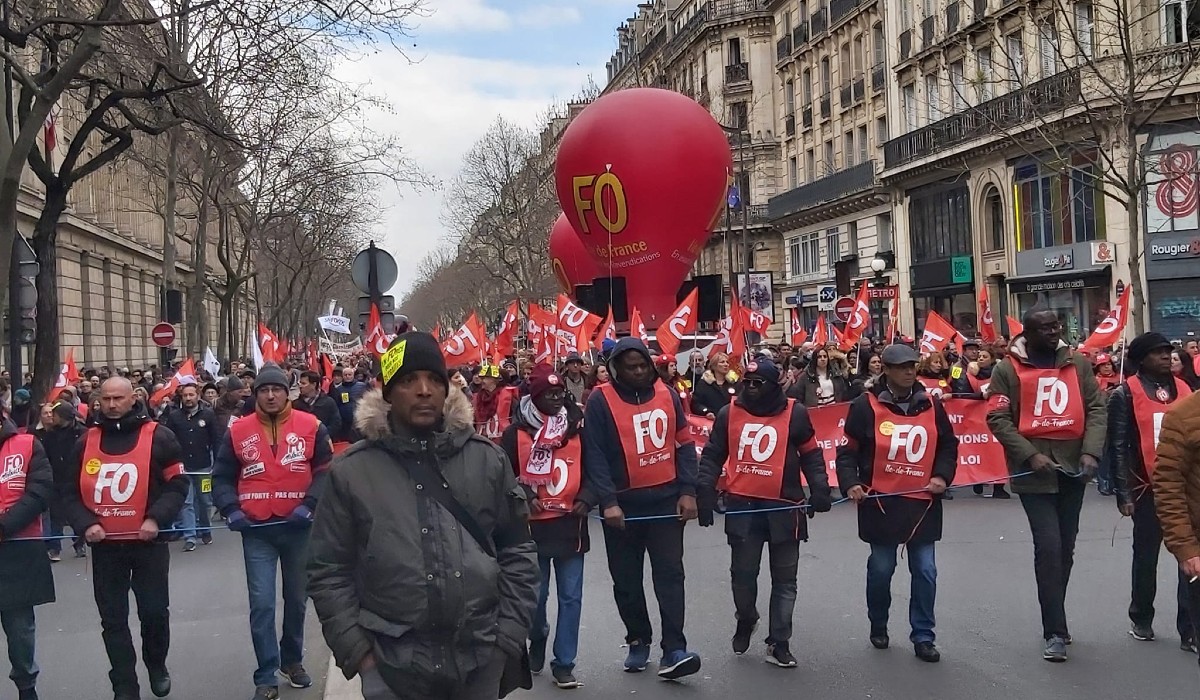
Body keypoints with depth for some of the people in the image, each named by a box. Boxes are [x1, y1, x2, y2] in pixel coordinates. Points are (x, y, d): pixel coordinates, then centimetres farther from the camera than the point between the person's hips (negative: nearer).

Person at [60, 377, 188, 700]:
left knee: (155, 612, 6)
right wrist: (85, 524, -8)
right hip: (104, 545, 3)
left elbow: (177, 483, -4)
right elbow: (69, 491, 8)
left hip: (149, 542, -2)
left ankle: (157, 666, 33)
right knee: (113, 619, 7)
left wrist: (156, 518, -17)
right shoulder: (86, 441, 6)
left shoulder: (158, 436, -5)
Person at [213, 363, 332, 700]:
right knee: (261, 604, -4)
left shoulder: (311, 426, -3)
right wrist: (231, 509, -8)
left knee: (296, 599, 16)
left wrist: (309, 504, -14)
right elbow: (222, 477, 7)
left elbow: (327, 470, -2)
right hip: (257, 531, 0)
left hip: (298, 527, 1)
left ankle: (292, 660, 36)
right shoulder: (238, 431, 1)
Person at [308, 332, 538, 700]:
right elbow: (329, 571, 2)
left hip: (482, 660, 2)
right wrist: (357, 651, -4)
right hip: (392, 665, -1)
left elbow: (517, 552, 7)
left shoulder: (487, 459, 3)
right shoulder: (351, 471, -2)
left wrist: (509, 636, 1)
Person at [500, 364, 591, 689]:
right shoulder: (517, 432, -3)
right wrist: (523, 497, -12)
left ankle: (564, 664, 10)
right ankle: (538, 641, 39)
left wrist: (586, 499, -5)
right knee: (536, 595, 10)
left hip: (571, 524, 1)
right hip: (533, 525, -1)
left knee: (570, 597, 1)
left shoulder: (578, 428, 2)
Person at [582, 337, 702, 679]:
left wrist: (688, 491, -1)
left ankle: (674, 650, -4)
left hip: (666, 500, 2)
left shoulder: (667, 395, 4)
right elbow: (594, 455, -10)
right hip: (623, 504, -1)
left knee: (670, 573, -4)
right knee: (627, 579, 9)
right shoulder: (601, 401, -7)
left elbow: (684, 445, 8)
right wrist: (608, 501, -17)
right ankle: (638, 641, 26)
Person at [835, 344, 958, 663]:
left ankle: (923, 637, 14)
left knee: (925, 571, 3)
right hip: (880, 503, -2)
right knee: (881, 569, 8)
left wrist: (942, 476, 0)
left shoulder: (931, 404, 5)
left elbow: (948, 445, 14)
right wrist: (851, 484, -15)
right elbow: (848, 450, -2)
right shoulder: (866, 405, -6)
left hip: (923, 502, 3)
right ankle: (878, 627, 29)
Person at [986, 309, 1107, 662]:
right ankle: (1055, 631, -4)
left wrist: (1091, 451, -10)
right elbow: (998, 418, -7)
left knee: (1065, 548, 14)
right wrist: (1030, 455, -16)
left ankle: (1055, 620, 30)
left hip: (1073, 469, 4)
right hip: (1034, 472, -4)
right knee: (1048, 546, -12)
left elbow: (1097, 408, 5)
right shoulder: (1008, 370, -4)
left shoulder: (1078, 364, 7)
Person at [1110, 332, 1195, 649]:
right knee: (1146, 555, 11)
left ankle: (1189, 630, 4)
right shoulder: (1126, 394, -4)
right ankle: (1141, 619, 28)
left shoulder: (1183, 388, 10)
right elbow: (1119, 446, -7)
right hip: (1149, 488, -3)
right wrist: (1124, 493, -10)